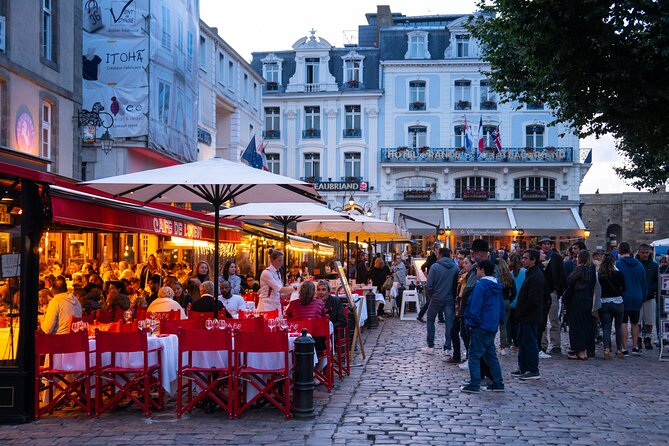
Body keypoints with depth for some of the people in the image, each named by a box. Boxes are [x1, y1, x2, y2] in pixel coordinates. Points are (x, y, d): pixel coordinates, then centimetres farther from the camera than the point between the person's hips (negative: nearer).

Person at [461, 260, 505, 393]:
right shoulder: (497, 286, 12)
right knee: (491, 356, 16)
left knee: (474, 356, -2)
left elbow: (475, 307, -18)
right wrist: (500, 320, 19)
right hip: (492, 327, 9)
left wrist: (472, 322, -9)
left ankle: (474, 385, -3)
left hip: (481, 327, -9)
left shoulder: (481, 285, -15)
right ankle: (498, 383, 18)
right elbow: (501, 306, 16)